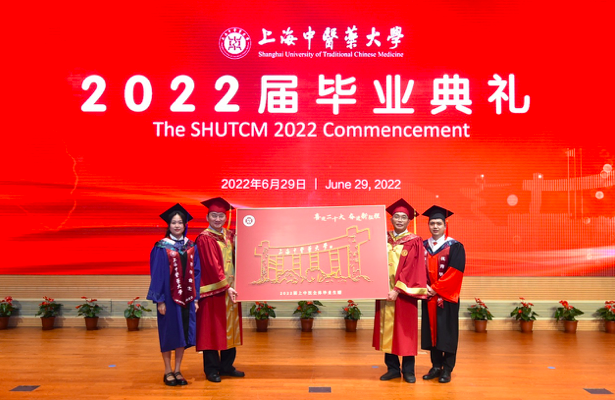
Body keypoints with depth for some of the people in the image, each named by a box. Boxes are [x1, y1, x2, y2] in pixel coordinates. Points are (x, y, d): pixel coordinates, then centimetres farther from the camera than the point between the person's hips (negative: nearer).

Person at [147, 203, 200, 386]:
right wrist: (159, 300, -12)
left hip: (186, 297, 4)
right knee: (169, 333, 5)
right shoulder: (161, 247, -6)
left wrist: (196, 298, 2)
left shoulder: (191, 247, 6)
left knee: (183, 333, 9)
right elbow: (157, 274, -8)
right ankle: (168, 371, 19)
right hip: (169, 296, -4)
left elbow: (196, 273, 7)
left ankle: (178, 370, 21)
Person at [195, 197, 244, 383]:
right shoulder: (204, 239, -10)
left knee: (230, 328, 12)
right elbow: (212, 266, -17)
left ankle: (226, 366, 25)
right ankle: (211, 369, 15)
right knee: (212, 329, 2)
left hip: (230, 289, 7)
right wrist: (226, 287, -21)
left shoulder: (230, 235, 10)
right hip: (213, 290, -6)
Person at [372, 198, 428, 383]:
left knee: (405, 330, 3)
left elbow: (412, 269, -10)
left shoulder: (414, 242, -3)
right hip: (385, 291, 4)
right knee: (387, 329, 7)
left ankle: (408, 370, 15)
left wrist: (398, 290, -17)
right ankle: (392, 368, 18)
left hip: (404, 293, -3)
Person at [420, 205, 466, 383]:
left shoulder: (455, 247, -5)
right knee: (432, 331, 8)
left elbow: (455, 272, -13)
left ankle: (447, 369, 12)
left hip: (447, 297, -4)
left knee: (447, 332, 2)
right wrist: (424, 287, -10)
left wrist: (436, 288, -15)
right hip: (429, 296, 4)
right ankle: (436, 366, 19)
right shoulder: (423, 246, 7)